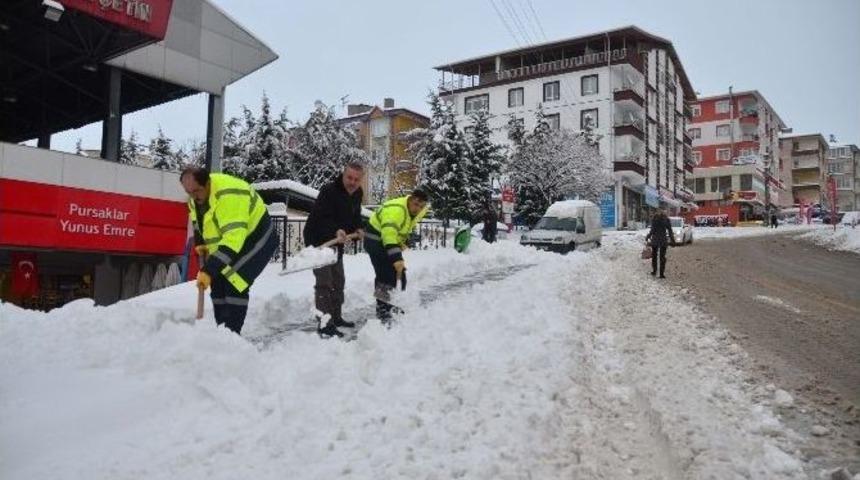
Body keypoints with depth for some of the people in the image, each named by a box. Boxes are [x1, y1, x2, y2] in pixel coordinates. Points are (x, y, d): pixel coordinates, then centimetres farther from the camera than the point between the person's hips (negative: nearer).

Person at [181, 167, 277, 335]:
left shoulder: (229, 195, -36)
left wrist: (208, 270, -44)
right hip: (224, 244, 9)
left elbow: (233, 239, -42)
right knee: (218, 284, 4)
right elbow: (198, 220, 17)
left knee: (235, 283, -20)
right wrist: (200, 243, 1)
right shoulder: (196, 195, -7)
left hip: (256, 239, -9)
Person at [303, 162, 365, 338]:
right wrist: (336, 231, -49)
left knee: (338, 281, 18)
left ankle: (336, 317, 32)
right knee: (324, 283, -13)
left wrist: (357, 229, -6)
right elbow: (320, 218, -34)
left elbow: (355, 216, 14)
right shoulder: (328, 191, -25)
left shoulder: (357, 194, 1)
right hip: (318, 241, -9)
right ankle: (324, 325, -11)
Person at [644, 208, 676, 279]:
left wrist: (647, 237, 3)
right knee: (662, 257, 5)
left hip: (655, 240, -1)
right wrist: (672, 240, 6)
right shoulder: (666, 220, 2)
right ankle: (661, 274, 1)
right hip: (663, 240, 1)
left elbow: (652, 230, -11)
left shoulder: (654, 219, -5)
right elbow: (670, 231, 0)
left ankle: (654, 271, 19)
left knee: (654, 255, 16)